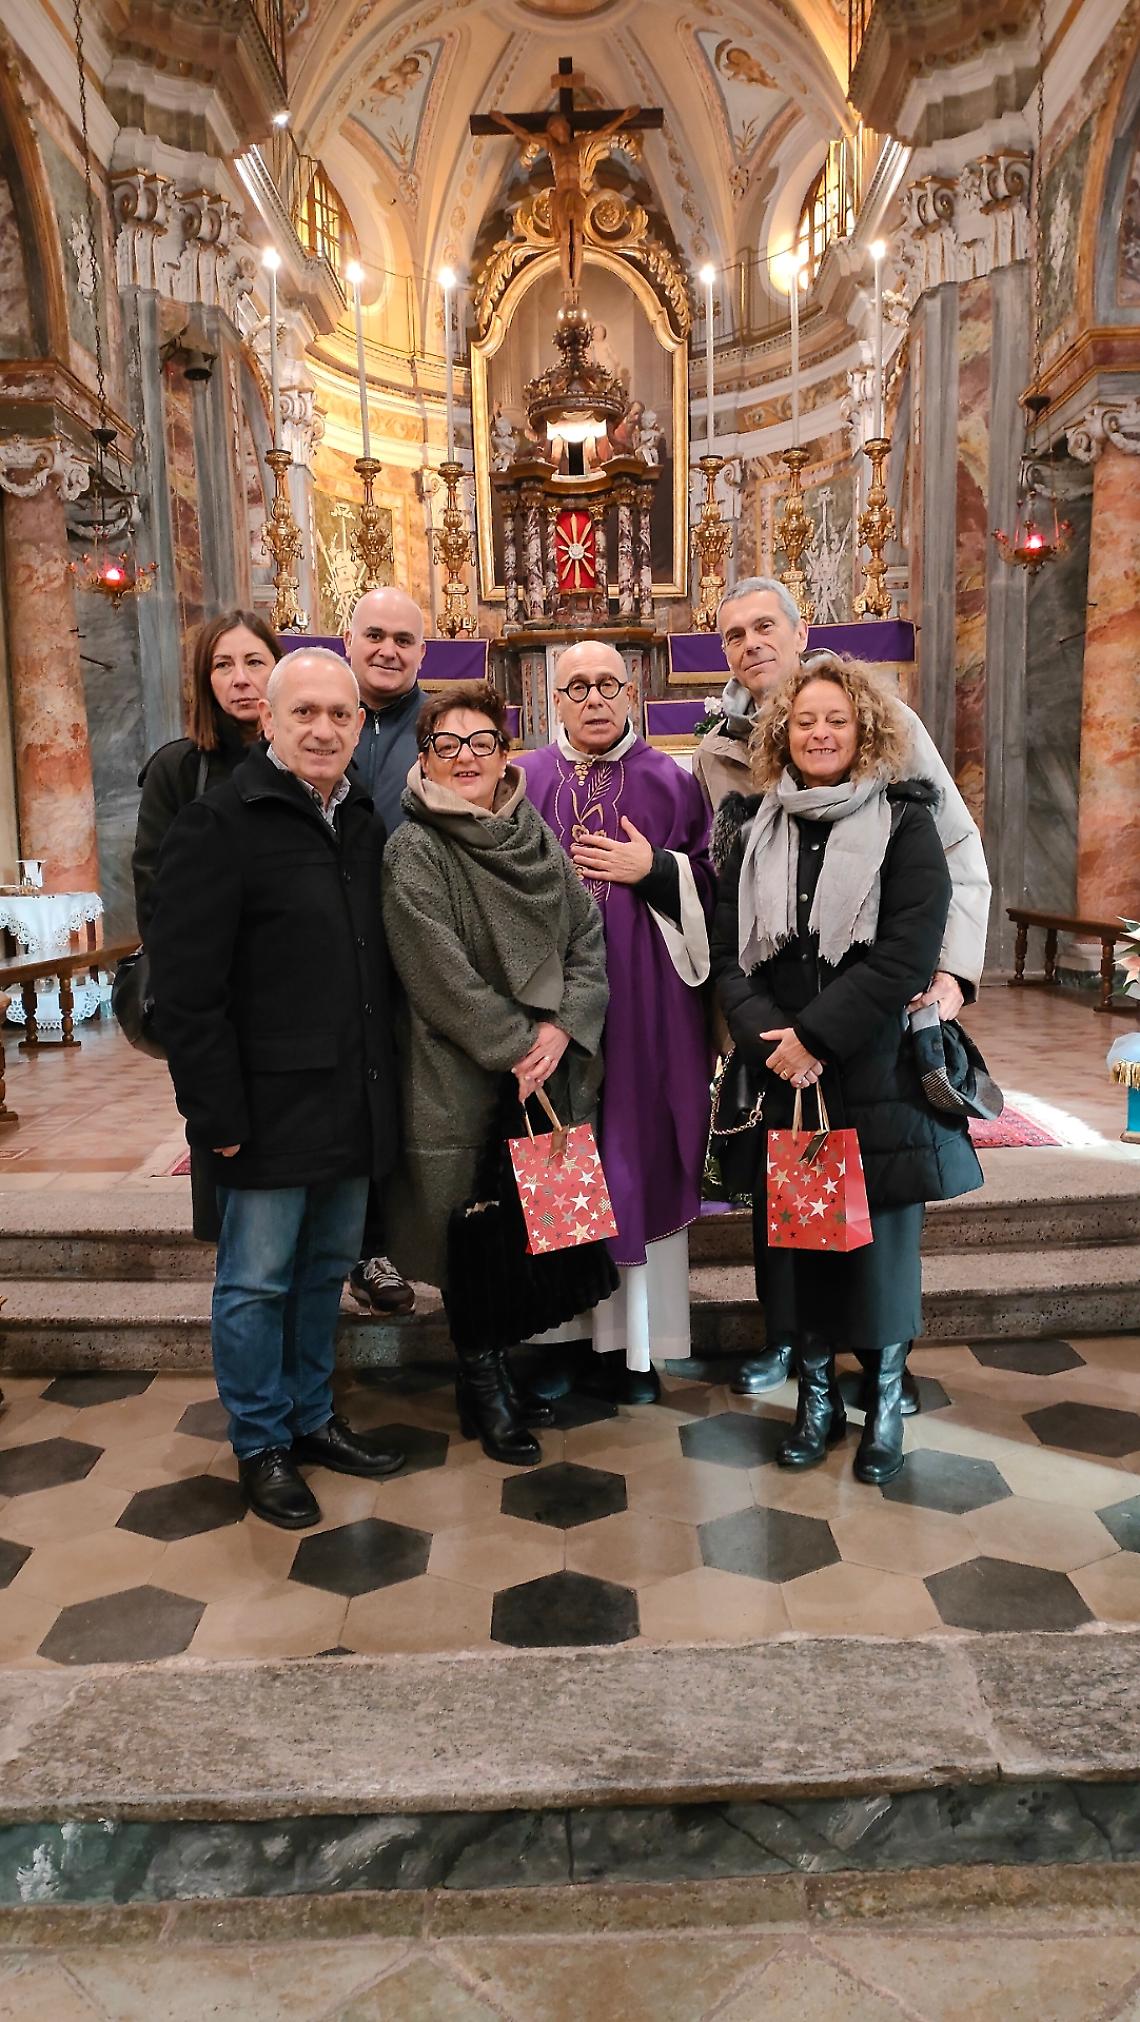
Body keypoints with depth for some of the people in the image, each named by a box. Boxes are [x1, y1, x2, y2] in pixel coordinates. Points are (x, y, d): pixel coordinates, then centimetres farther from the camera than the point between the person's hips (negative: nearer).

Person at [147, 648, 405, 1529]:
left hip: (353, 1099, 7)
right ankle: (262, 1446, 26)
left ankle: (310, 1416, 36)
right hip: (271, 1102, -7)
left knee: (327, 1268, 18)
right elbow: (187, 986, -15)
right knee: (257, 1282, 8)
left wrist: (383, 1080, 11)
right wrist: (218, 1111, -16)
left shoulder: (364, 822, 10)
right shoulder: (220, 823, -12)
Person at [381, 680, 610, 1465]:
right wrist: (516, 1047, -14)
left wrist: (561, 1027, -10)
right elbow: (441, 972, -14)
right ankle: (485, 1391, 23)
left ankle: (506, 1373, 30)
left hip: (551, 1073, 5)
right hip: (461, 1080, -5)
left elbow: (589, 938, 4)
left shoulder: (538, 838, 9)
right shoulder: (414, 853, -7)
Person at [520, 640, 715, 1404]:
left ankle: (640, 1346, 16)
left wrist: (654, 870, -10)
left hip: (646, 1006, 0)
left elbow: (713, 888, 4)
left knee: (642, 1163, 4)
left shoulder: (673, 784, 6)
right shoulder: (522, 784, 6)